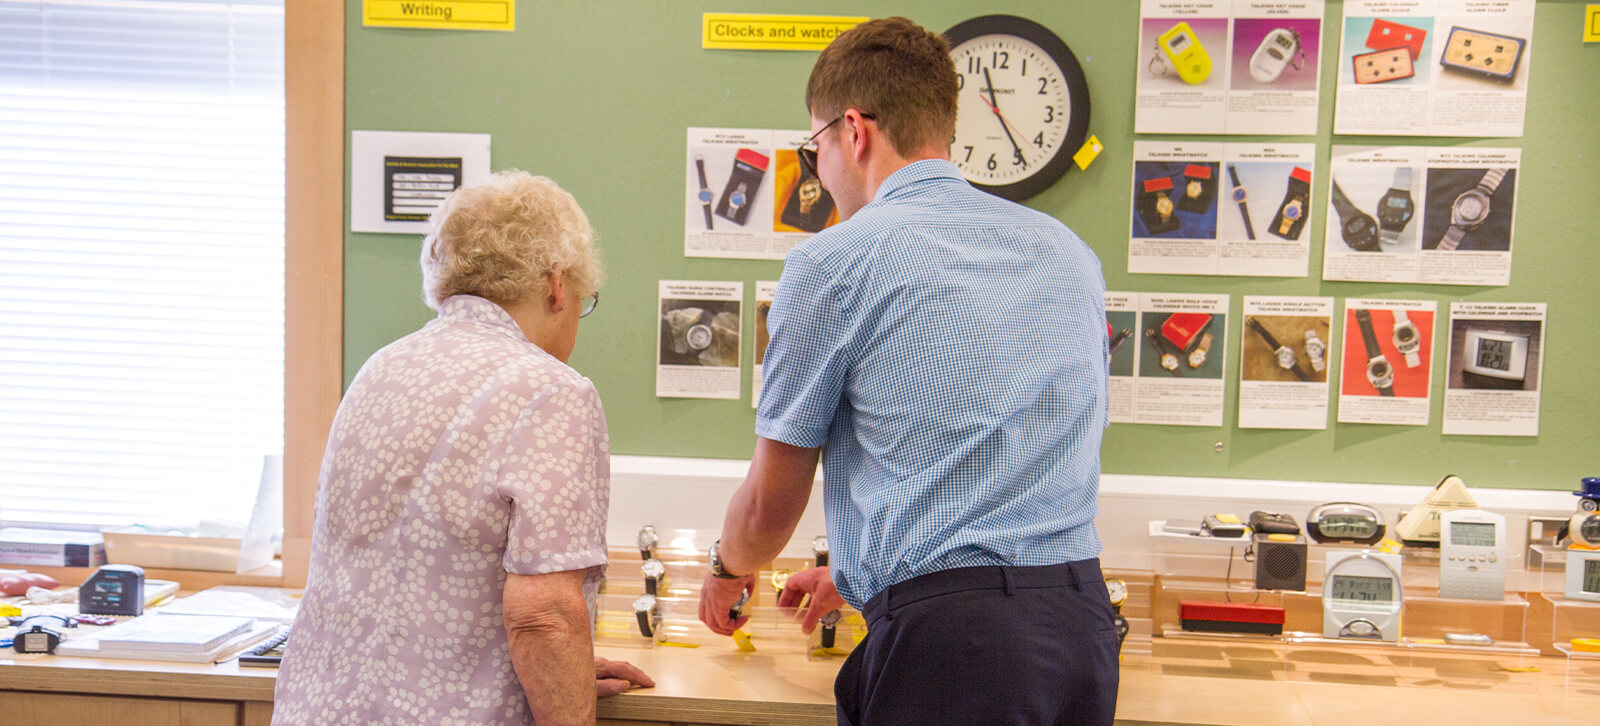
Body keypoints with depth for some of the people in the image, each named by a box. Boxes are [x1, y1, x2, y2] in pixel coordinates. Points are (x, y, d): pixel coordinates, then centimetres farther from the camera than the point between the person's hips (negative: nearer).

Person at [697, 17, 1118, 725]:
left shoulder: (832, 261, -6)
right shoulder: (1069, 250, 13)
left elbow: (770, 504, 3)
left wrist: (727, 569, 26)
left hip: (950, 639, -7)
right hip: (1083, 619, 7)